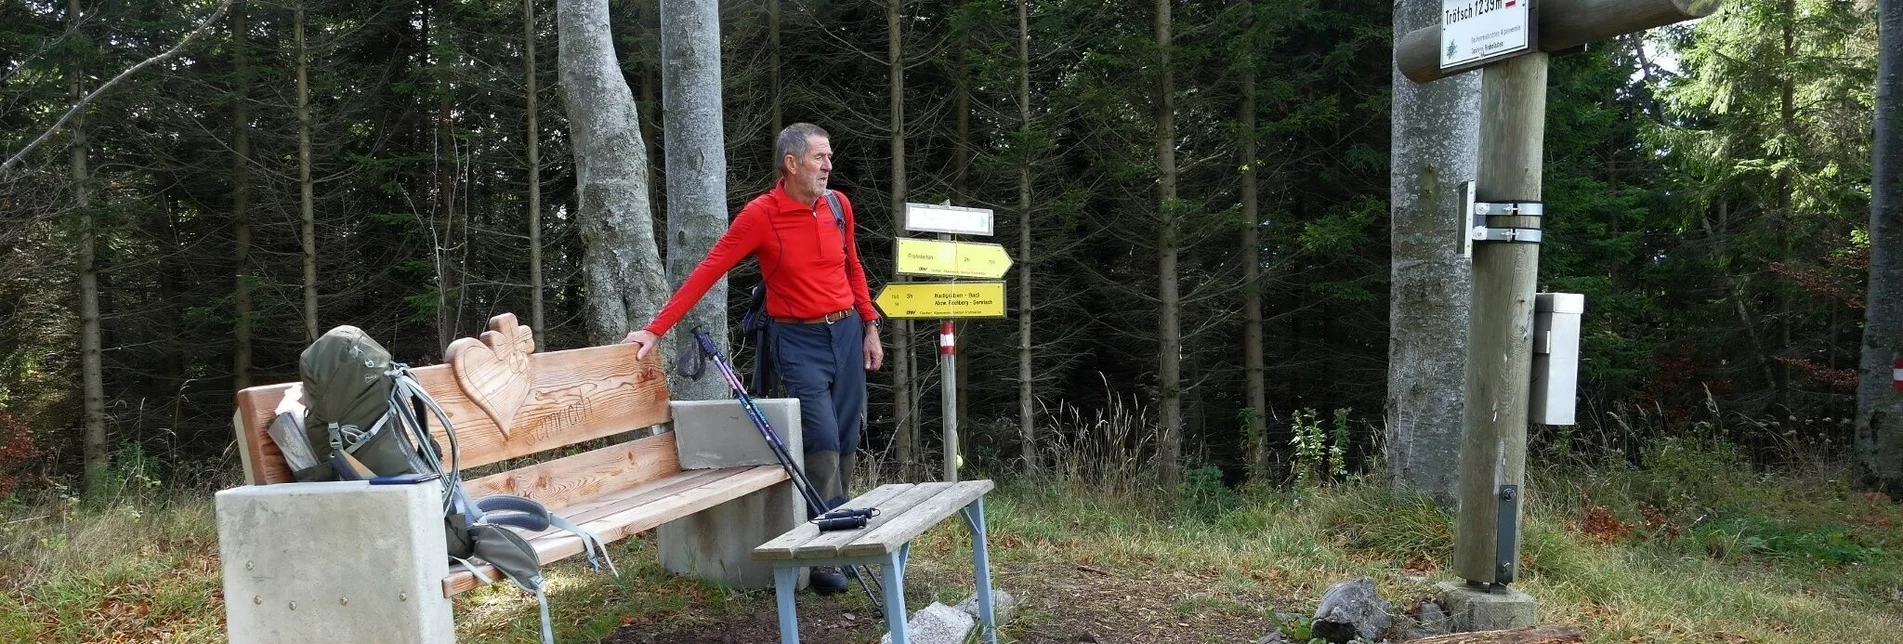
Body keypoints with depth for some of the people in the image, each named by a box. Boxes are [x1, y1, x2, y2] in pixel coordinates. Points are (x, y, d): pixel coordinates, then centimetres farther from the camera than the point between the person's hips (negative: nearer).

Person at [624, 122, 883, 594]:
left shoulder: (838, 204, 4)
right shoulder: (760, 215, -11)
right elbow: (707, 271, -13)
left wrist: (869, 326, 16)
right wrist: (657, 330, -17)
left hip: (846, 332, 5)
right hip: (799, 341, -5)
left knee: (847, 440, 8)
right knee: (822, 440, -13)